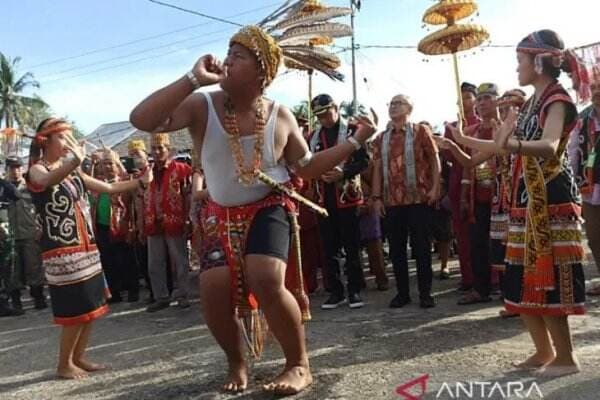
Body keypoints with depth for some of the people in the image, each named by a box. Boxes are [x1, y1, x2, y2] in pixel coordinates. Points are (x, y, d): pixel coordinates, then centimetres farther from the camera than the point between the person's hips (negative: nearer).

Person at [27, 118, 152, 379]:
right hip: (61, 252, -7)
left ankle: (78, 358, 24)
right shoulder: (36, 171, -8)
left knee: (92, 307, 9)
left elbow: (109, 188, 14)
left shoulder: (73, 172, 14)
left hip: (87, 249, 7)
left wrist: (141, 181, 1)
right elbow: (49, 180, -34)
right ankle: (64, 365, 12)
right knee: (76, 311, -5)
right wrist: (74, 161, -54)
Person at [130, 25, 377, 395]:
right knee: (214, 291, -14)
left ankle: (300, 364, -1)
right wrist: (192, 79, -29)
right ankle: (237, 363, 19)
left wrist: (355, 141, 2)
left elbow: (307, 168, 5)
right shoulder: (202, 107, -12)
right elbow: (141, 121, -26)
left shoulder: (280, 117, -6)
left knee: (266, 281, -26)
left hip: (269, 208, -1)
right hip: (222, 215, 2)